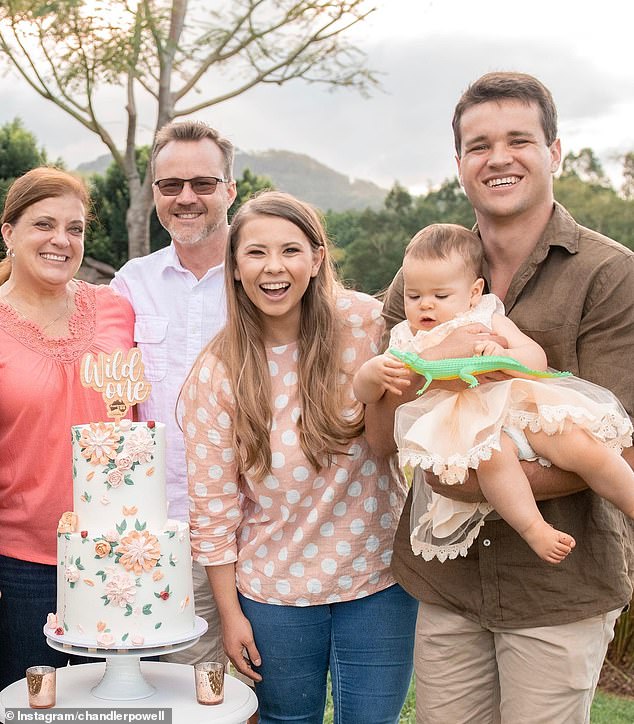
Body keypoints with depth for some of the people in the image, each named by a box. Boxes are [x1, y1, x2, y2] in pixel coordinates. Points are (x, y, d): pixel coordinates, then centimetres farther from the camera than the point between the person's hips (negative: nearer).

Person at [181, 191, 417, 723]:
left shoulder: (367, 324, -11)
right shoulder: (216, 374, -9)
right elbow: (214, 503, -4)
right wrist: (230, 613, 0)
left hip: (379, 579, 0)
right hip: (273, 592, 0)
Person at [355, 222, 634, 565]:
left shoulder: (488, 321, 15)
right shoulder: (406, 342, 17)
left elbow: (537, 360, 3)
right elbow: (363, 393, 9)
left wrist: (502, 356, -19)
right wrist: (374, 370, -14)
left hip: (517, 408, 2)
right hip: (464, 430, -1)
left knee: (577, 443, -20)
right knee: (491, 451, -36)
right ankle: (533, 529, -25)